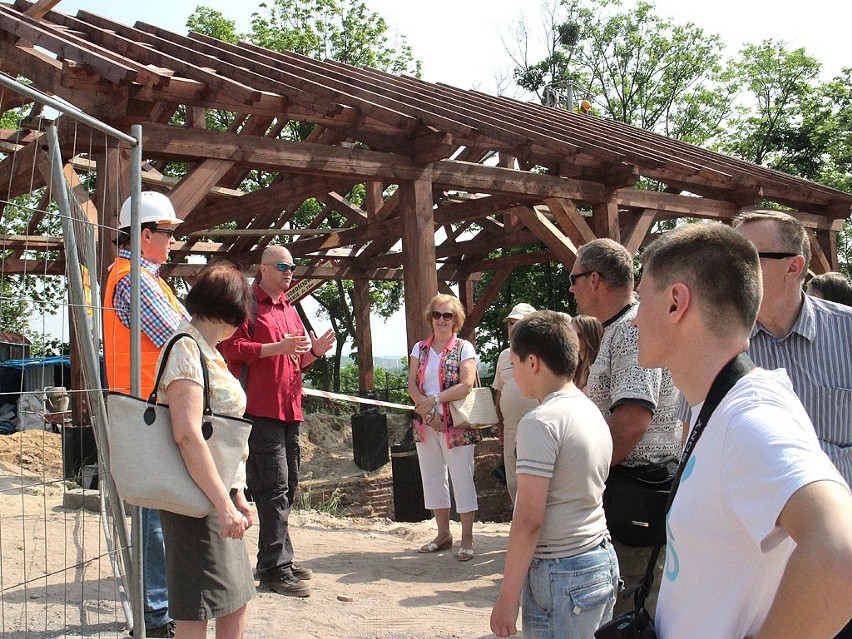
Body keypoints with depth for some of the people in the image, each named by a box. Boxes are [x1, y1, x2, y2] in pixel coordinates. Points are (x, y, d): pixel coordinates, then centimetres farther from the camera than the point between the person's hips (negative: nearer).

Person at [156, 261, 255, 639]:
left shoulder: (208, 350, 15)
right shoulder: (186, 349, -15)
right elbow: (187, 435, -24)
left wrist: (237, 495, 17)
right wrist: (224, 503, -25)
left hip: (219, 491, 10)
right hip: (199, 496, -10)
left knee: (236, 600, 14)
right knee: (198, 608, -2)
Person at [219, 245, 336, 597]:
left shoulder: (290, 311, 22)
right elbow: (232, 348, -15)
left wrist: (315, 350, 7)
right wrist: (279, 347, -20)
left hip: (289, 409, 9)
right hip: (259, 409, -9)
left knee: (287, 488, 13)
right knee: (274, 488, -11)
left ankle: (279, 560, 23)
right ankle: (275, 568, -7)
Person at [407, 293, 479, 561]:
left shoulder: (464, 348, -4)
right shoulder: (420, 349, 9)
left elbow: (467, 384, -15)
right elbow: (412, 385, 2)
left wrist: (434, 400, -19)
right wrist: (428, 412, -13)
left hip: (457, 425, -5)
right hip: (426, 425, 5)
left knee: (462, 478, -3)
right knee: (433, 478, 11)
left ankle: (467, 539, 5)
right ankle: (443, 534, 23)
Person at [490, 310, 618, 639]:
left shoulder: (540, 422, -16)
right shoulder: (594, 413, 9)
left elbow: (528, 520, -18)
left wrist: (507, 599, -13)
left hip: (561, 574, -8)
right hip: (604, 562, 8)